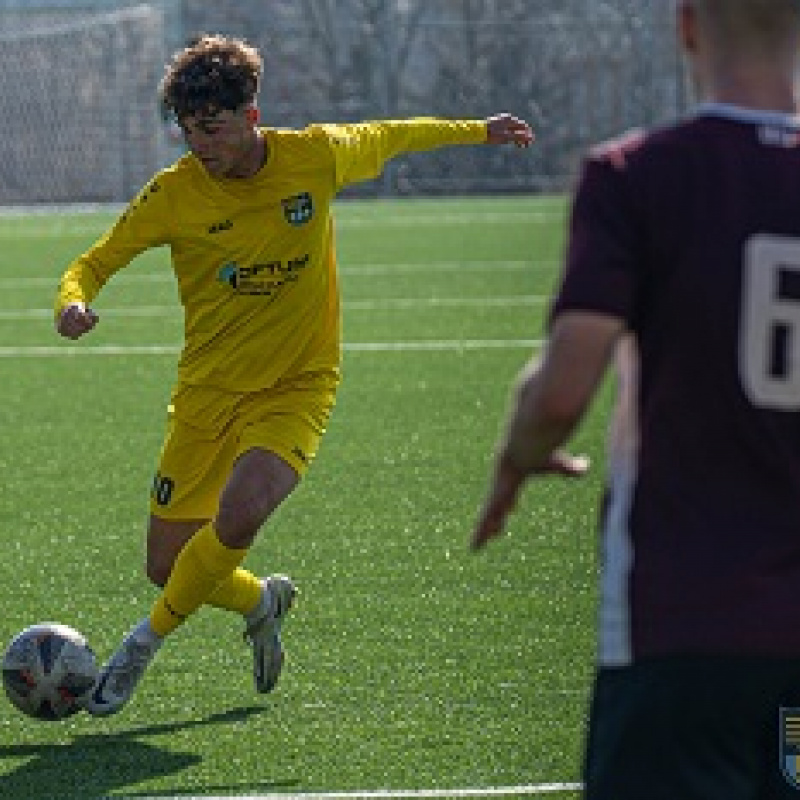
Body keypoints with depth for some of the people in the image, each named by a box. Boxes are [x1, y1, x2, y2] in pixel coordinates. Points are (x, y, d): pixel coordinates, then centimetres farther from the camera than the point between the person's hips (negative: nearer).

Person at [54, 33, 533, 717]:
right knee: (169, 568, 2)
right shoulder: (173, 193, -11)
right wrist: (74, 304, -25)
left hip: (297, 389, -1)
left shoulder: (316, 157, -9)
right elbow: (94, 263, -1)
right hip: (207, 392, 2)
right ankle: (262, 602, 36)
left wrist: (478, 131, 24)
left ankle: (146, 642, -6)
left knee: (239, 514, -29)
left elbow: (386, 138, 12)